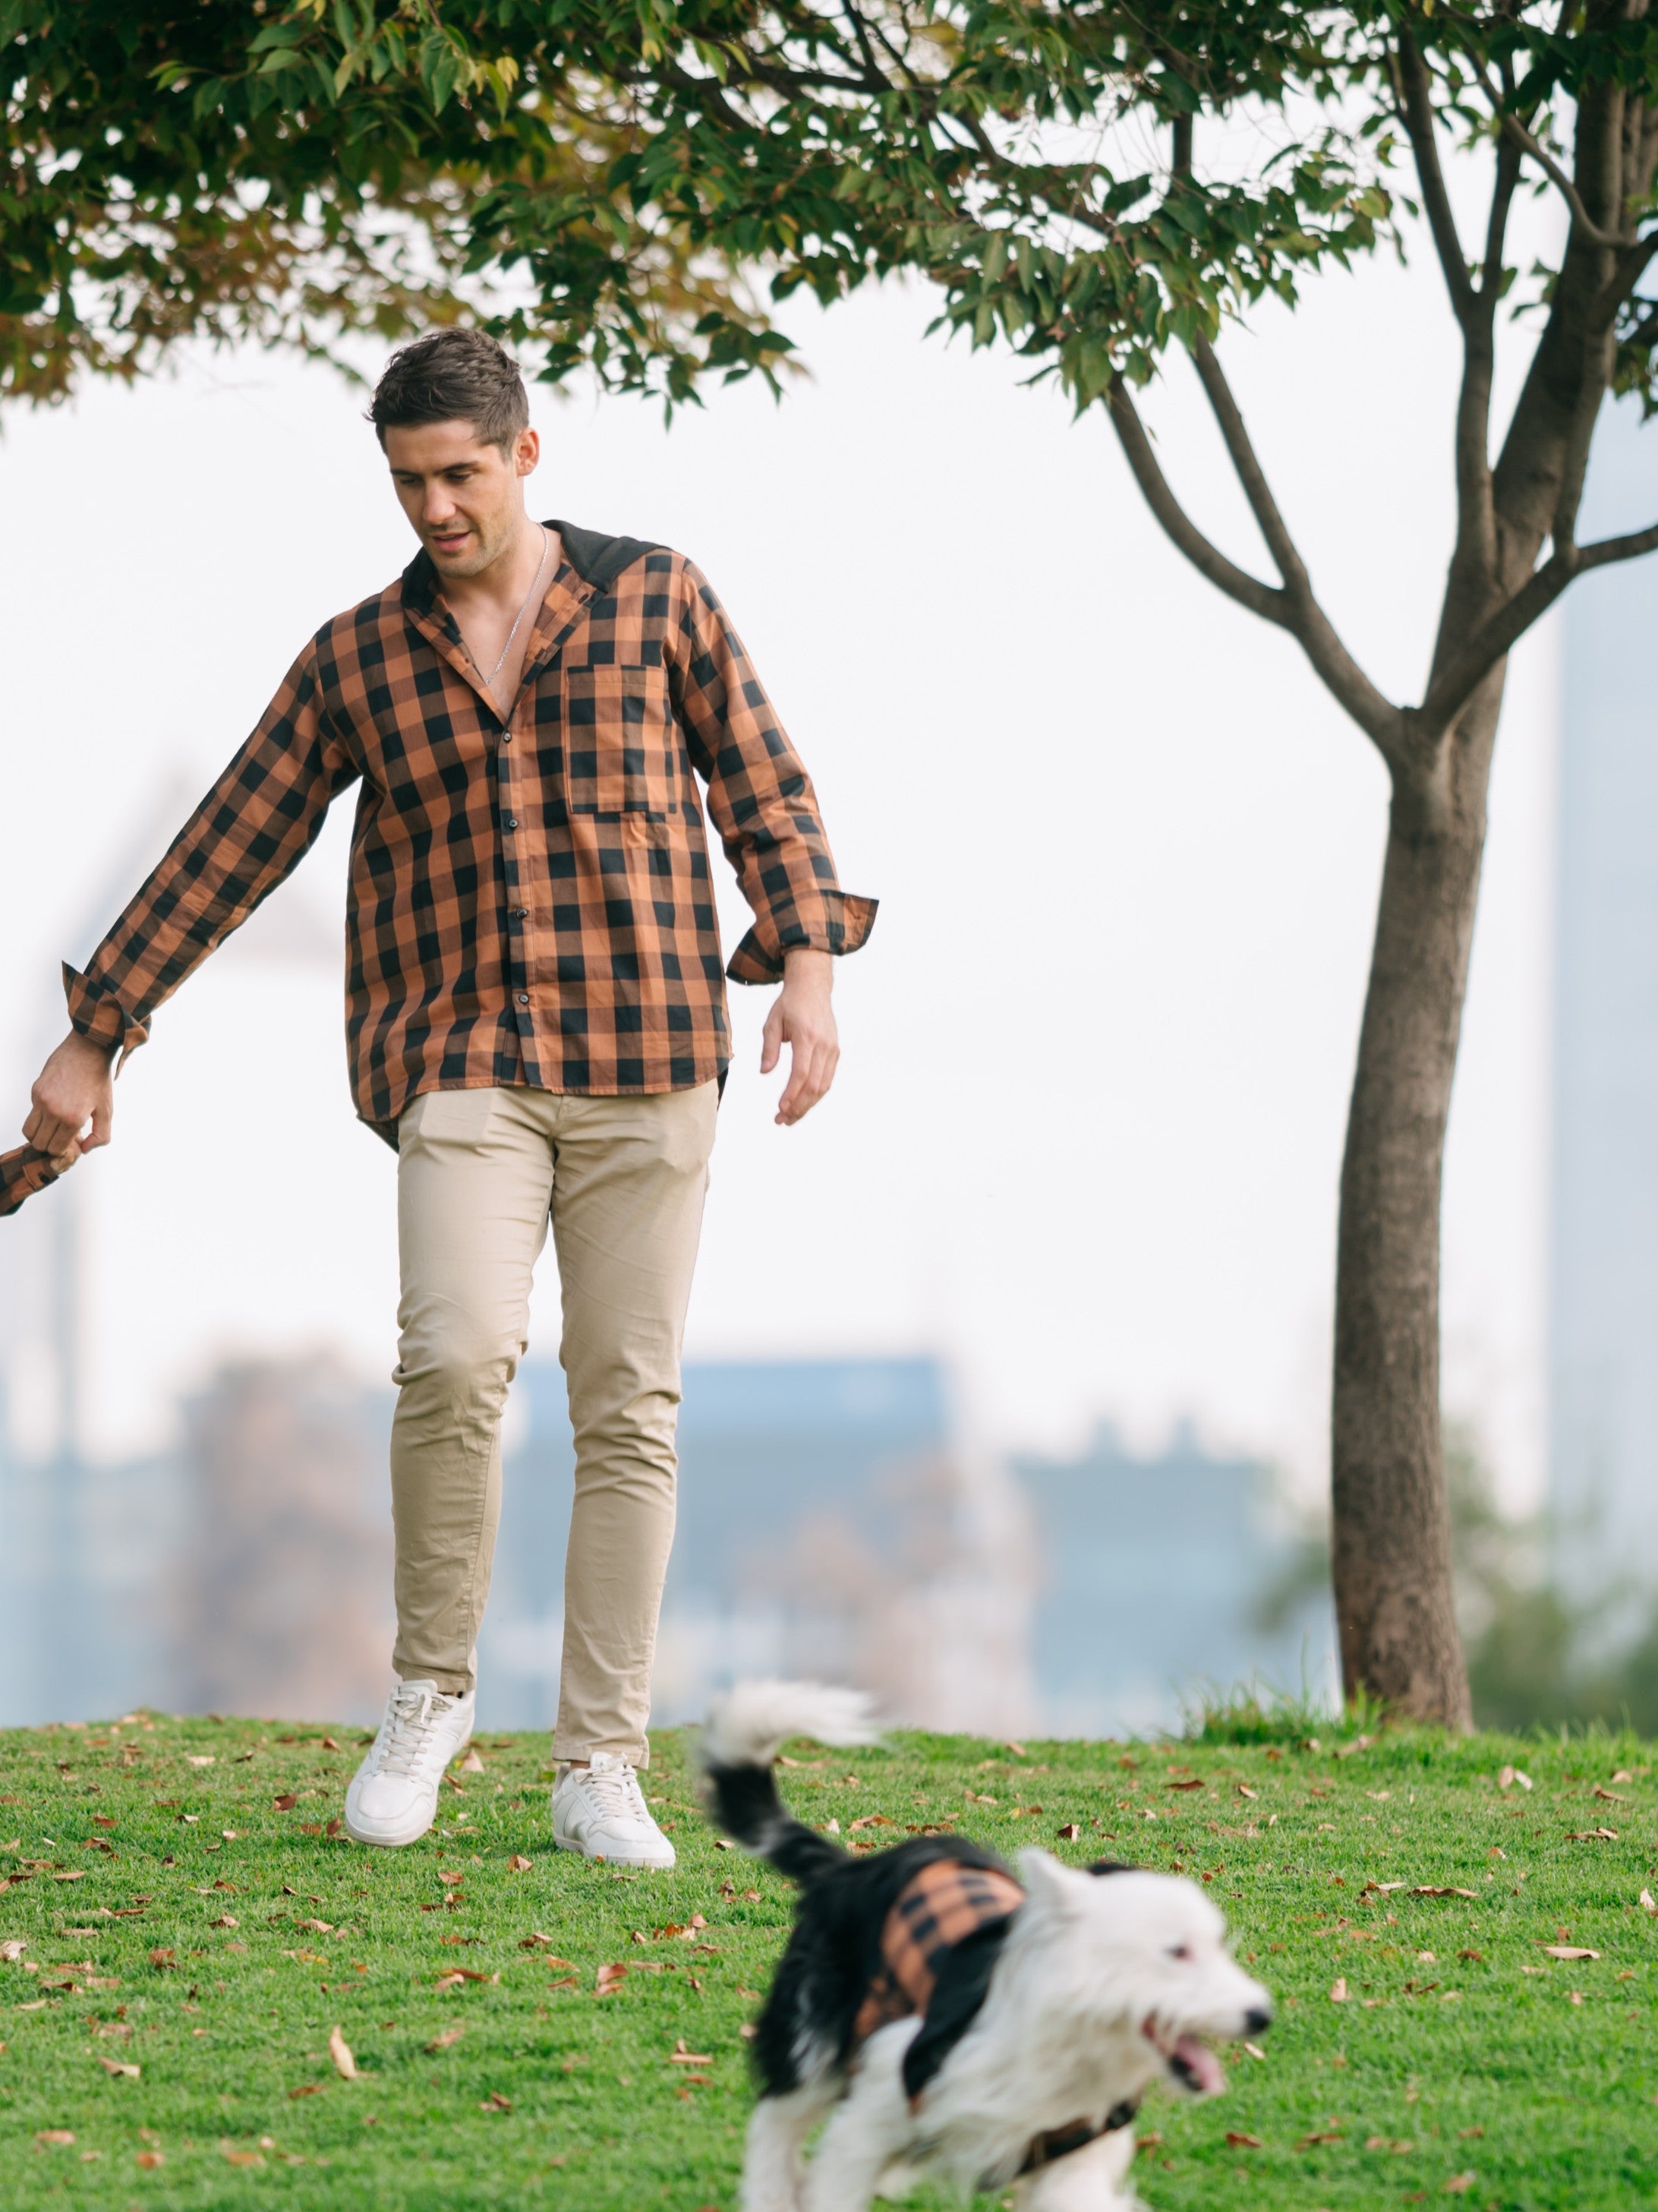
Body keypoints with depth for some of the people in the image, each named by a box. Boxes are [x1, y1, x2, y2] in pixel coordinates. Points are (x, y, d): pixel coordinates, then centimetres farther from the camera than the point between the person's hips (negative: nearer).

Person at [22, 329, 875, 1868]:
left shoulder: (656, 601, 6)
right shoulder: (356, 662, 8)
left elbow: (768, 795, 8)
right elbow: (224, 857, 11)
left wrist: (807, 961, -7)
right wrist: (93, 1036, 10)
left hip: (644, 1057, 0)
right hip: (460, 1063, 0)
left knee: (628, 1411, -1)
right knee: (457, 1353, -22)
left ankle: (600, 1773, 4)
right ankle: (430, 1688, -2)